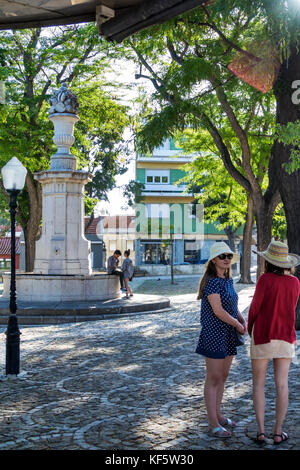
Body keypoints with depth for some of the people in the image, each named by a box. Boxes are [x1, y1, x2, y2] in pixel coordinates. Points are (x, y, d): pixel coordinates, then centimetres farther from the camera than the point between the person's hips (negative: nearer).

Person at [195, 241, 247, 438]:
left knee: (223, 376, 16)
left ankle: (218, 414, 29)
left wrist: (243, 320, 1)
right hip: (214, 334, -9)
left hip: (228, 334, 9)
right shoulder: (211, 281, -17)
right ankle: (213, 423, 7)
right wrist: (238, 325, -10)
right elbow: (218, 311, -21)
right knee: (213, 379, -1)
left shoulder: (228, 280, 10)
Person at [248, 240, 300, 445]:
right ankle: (278, 432, 11)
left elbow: (255, 307, -10)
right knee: (282, 385, 7)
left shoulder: (265, 279, -15)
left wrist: (250, 328, 8)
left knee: (258, 384, 8)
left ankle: (261, 431, 5)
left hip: (263, 337, -3)